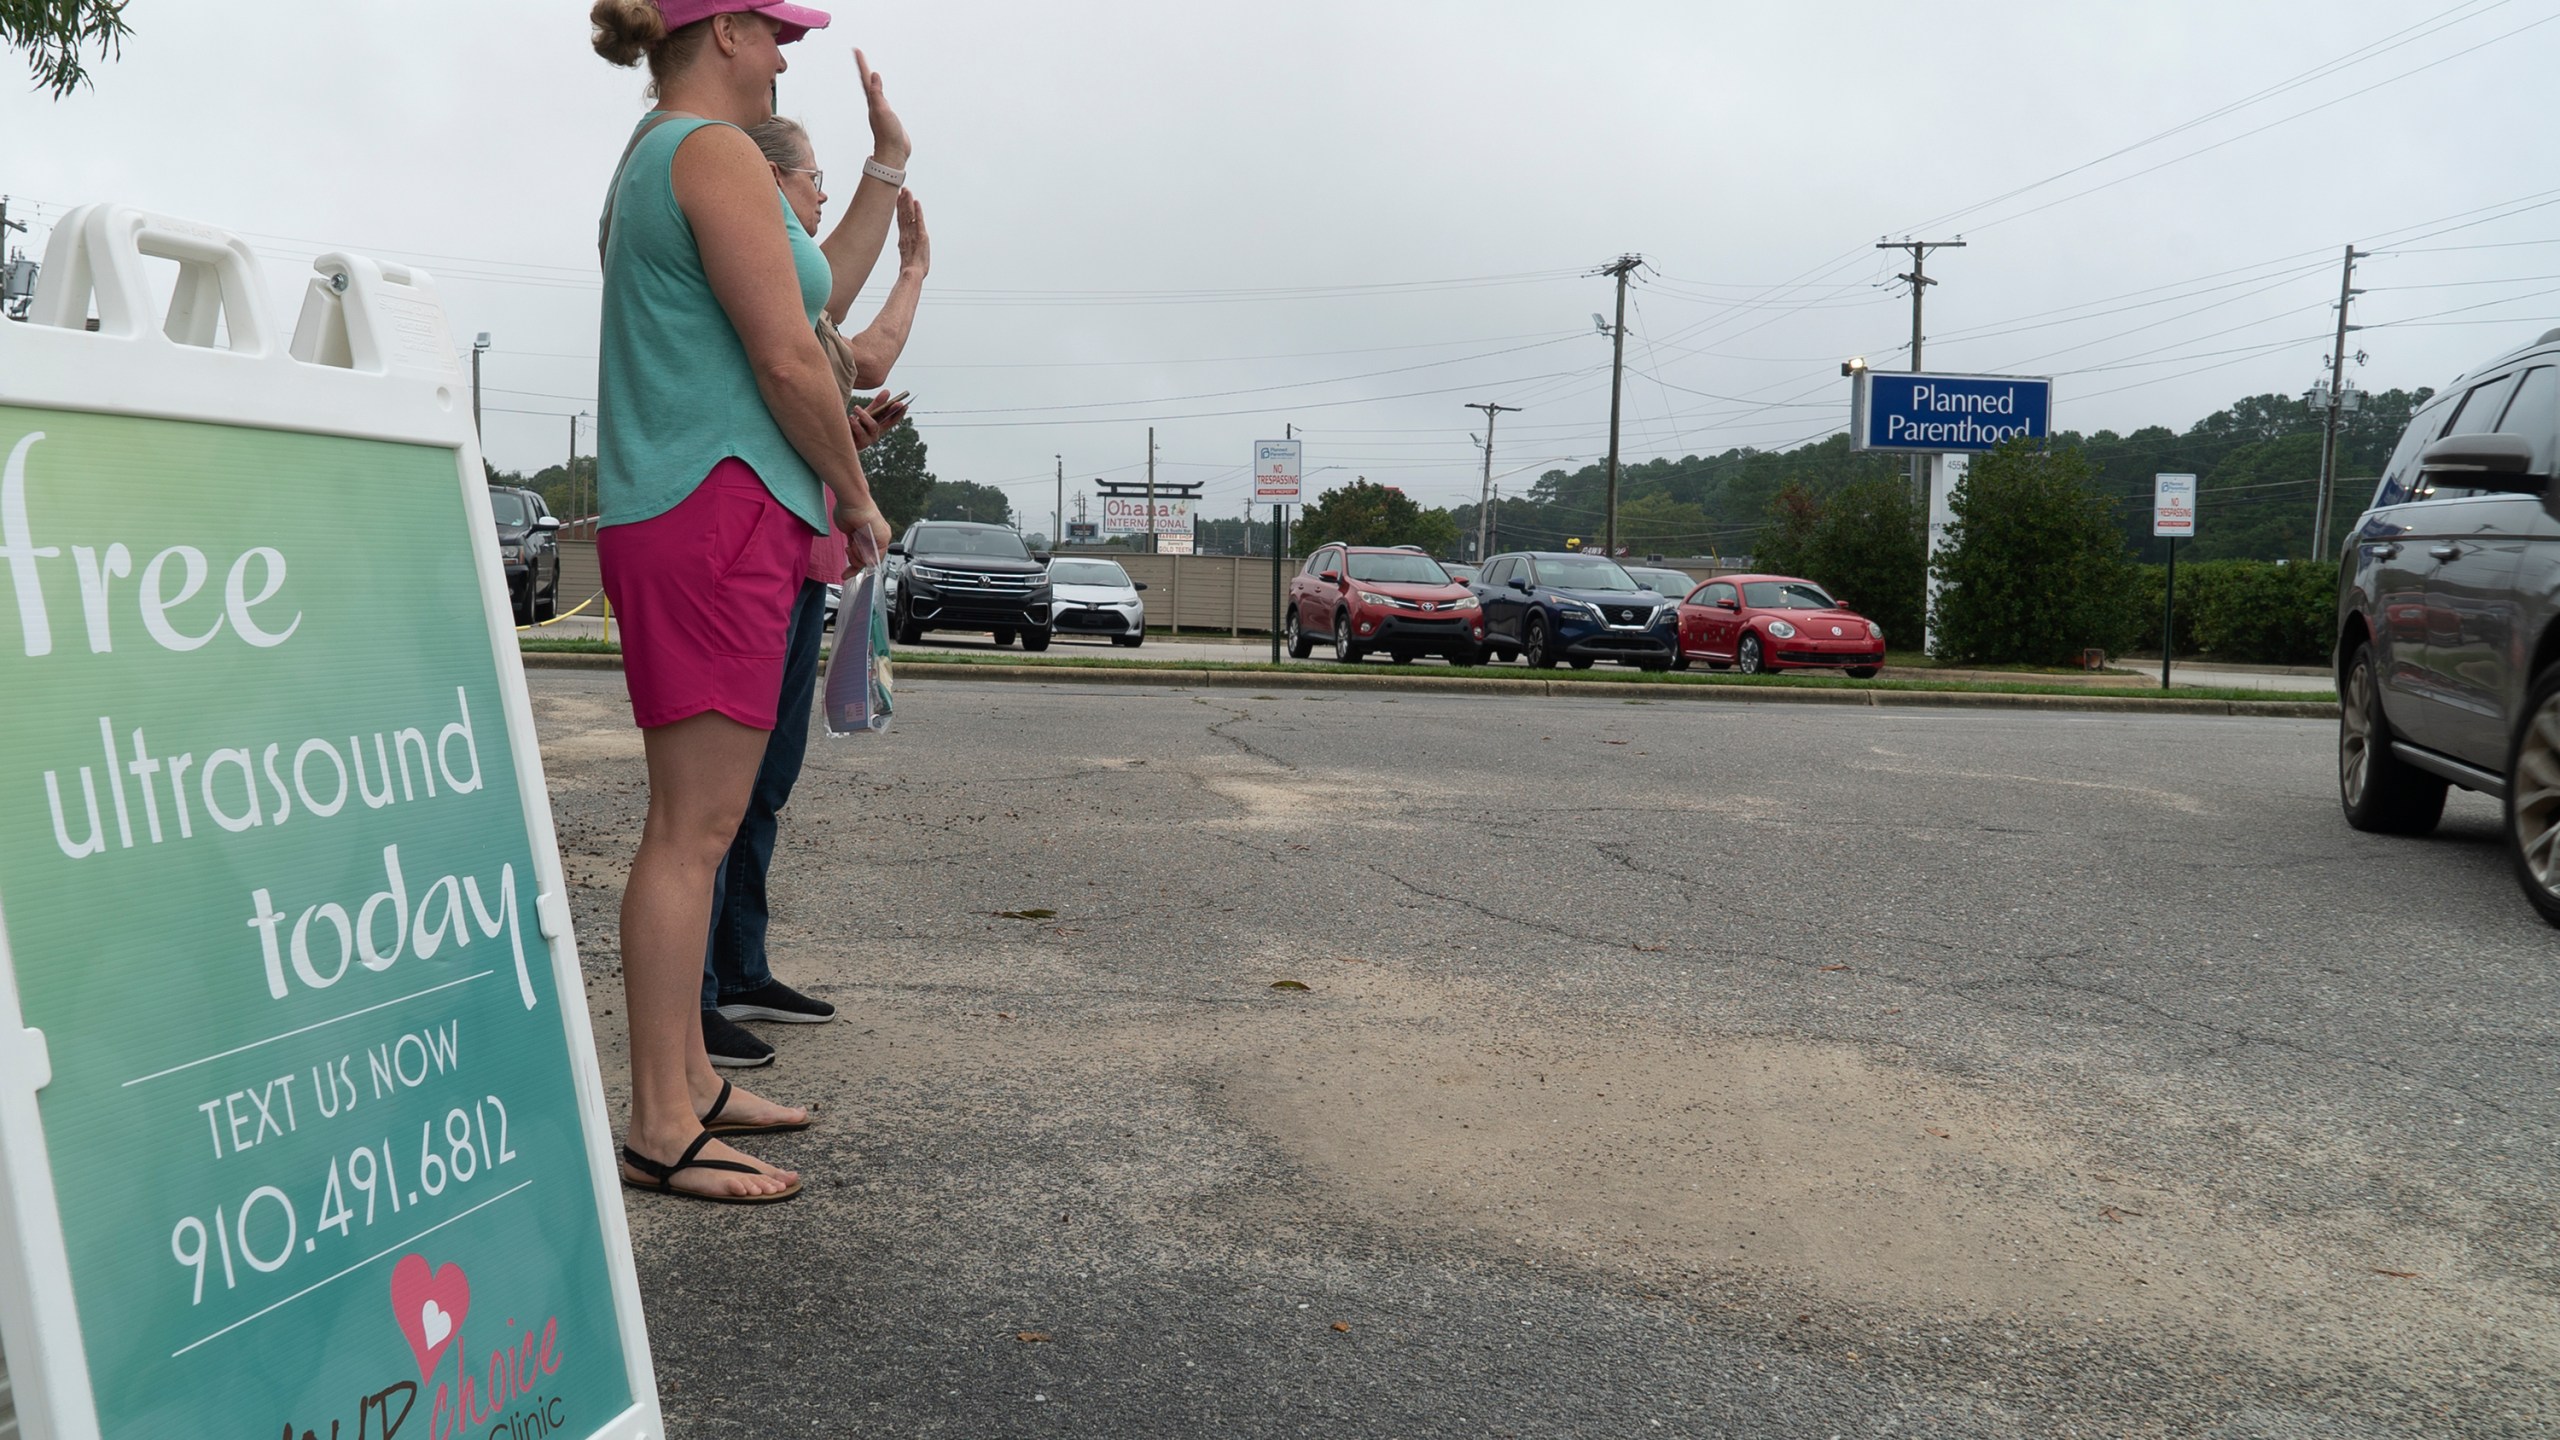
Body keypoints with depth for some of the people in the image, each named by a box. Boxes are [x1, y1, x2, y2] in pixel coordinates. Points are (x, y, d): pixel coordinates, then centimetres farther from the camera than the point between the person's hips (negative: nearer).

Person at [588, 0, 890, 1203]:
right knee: (694, 826, -9)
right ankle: (660, 1131, -5)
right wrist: (859, 497, -3)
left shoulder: (645, 166, 23)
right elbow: (788, 357, -14)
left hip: (670, 518, 10)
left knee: (698, 821, 12)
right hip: (718, 512, -10)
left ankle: (687, 1082, 21)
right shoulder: (716, 152, -8)